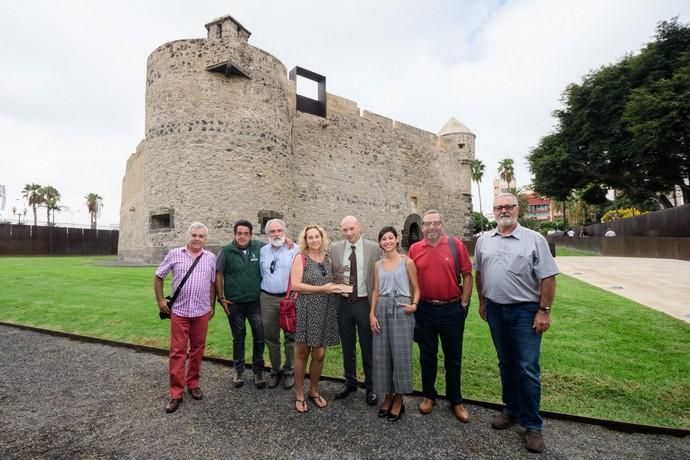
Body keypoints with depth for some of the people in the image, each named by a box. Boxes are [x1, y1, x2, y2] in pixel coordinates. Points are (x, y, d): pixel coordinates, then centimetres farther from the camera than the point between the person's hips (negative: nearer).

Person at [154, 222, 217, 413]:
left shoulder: (211, 257, 3)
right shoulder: (174, 254, -1)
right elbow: (158, 276, 8)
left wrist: (212, 306, 10)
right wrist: (160, 300, 3)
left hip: (202, 311, 2)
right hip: (179, 311, -1)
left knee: (197, 349, 12)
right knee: (177, 351, 3)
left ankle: (193, 383, 30)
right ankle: (176, 393, 15)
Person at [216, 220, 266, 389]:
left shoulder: (259, 247, -3)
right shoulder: (226, 251, -5)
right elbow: (218, 275, -1)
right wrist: (221, 298, -3)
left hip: (256, 302, 1)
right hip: (234, 304, 0)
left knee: (259, 337, 6)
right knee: (238, 338, 14)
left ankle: (258, 372, 24)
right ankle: (239, 371, 32)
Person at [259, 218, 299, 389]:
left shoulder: (294, 249, -6)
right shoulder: (263, 251, 9)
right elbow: (261, 274, 16)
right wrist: (261, 291, 13)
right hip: (267, 298, 4)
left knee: (290, 337, 8)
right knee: (270, 337, 14)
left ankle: (289, 371, 26)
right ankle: (275, 370, 32)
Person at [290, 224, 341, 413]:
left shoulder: (328, 259, 9)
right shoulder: (300, 258, -4)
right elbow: (295, 285, -14)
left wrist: (335, 287, 2)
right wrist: (322, 288, -17)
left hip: (325, 312, 4)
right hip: (305, 310, -4)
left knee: (319, 354, 11)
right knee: (302, 353, 8)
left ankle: (314, 391, 32)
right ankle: (299, 394, 26)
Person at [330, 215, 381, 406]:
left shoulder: (373, 248, -6)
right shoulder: (335, 248, 2)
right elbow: (332, 275, 7)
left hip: (365, 303, -2)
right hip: (343, 303, 3)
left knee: (368, 347, 10)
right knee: (347, 347, 18)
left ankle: (370, 386, 30)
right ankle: (350, 382, 38)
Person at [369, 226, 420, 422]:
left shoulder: (407, 262, -1)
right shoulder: (378, 265, 10)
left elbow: (416, 289, 1)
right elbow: (376, 291, 10)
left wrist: (414, 305, -15)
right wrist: (372, 314, 1)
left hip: (401, 310, -4)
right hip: (382, 309, 4)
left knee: (401, 354, 3)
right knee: (382, 354, 8)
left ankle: (399, 400, 21)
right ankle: (387, 396, 26)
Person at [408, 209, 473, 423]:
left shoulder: (456, 245, -5)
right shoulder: (415, 249, -1)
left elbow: (467, 276, -1)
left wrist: (464, 304, -4)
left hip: (452, 309, -1)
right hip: (425, 310, 1)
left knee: (453, 358, 14)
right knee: (427, 356, 16)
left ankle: (456, 401, 31)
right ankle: (429, 396, 34)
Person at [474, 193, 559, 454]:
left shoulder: (534, 239, -6)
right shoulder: (484, 241, 6)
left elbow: (548, 277, -7)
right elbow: (479, 273, 13)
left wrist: (544, 311, -10)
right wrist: (482, 301, 12)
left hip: (525, 311, -4)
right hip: (495, 310, 4)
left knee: (527, 368, 2)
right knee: (506, 364, 17)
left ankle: (532, 425, 18)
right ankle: (511, 410, 34)